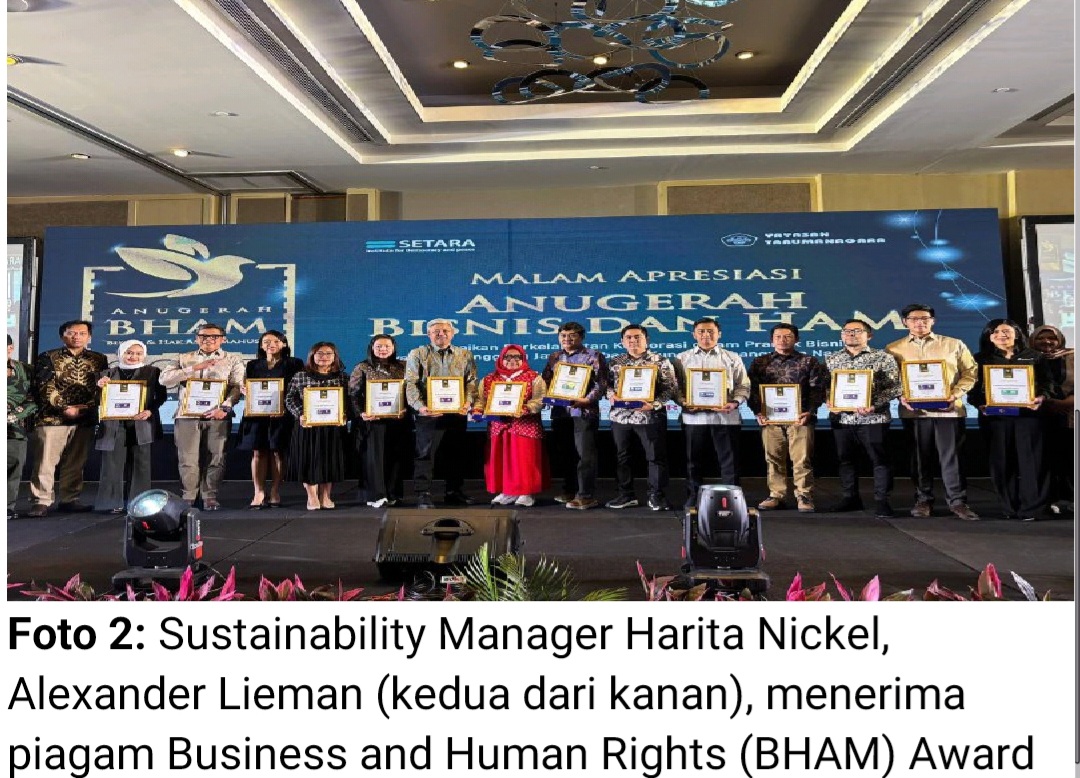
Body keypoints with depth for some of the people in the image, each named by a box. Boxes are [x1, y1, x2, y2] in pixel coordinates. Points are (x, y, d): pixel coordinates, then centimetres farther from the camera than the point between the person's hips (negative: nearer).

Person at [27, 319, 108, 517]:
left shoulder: (99, 359, 11)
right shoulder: (48, 358, 3)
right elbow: (45, 387, -5)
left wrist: (86, 407, -10)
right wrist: (65, 408, -14)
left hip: (85, 420, 3)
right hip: (53, 418, -3)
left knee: (75, 463, 8)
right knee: (45, 461, -3)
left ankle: (70, 499, 16)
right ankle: (41, 501, 3)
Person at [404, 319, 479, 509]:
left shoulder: (465, 356, 13)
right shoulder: (417, 355, 6)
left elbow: (471, 382, 5)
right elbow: (411, 384, -3)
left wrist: (467, 402, -14)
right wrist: (420, 406, -19)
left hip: (457, 414, 3)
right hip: (429, 414, -3)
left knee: (456, 453, 10)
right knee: (425, 454, -3)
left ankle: (454, 491, 22)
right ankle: (423, 494, 3)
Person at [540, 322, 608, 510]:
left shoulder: (594, 356, -1)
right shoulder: (554, 357, 16)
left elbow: (601, 384, -8)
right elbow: (545, 381, 17)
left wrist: (587, 399, -21)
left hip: (584, 411, -6)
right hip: (560, 411, 6)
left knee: (584, 453, -7)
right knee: (563, 453, 11)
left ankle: (586, 496, -3)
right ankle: (570, 491, 24)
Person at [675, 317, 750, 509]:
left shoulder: (732, 358, 10)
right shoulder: (682, 359, 11)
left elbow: (743, 385, 7)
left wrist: (735, 402, -11)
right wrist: (683, 402, -11)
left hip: (725, 416, 0)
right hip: (694, 417, 1)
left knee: (729, 461, 1)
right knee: (694, 461, 8)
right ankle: (693, 499, 18)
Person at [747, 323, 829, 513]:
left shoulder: (809, 362, 7)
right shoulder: (760, 362, 12)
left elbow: (817, 389, 2)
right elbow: (752, 389, 8)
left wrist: (809, 412, -10)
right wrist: (758, 412, -5)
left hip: (799, 418, -2)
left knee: (801, 459, -3)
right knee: (773, 459, 5)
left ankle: (804, 496, 5)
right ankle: (776, 495, 13)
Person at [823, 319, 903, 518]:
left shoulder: (883, 357, 0)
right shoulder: (831, 359, 12)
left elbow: (894, 387, -5)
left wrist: (874, 405, -18)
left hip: (873, 418, -4)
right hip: (841, 418, 4)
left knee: (879, 460, 0)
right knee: (844, 459, 10)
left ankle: (881, 501, 7)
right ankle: (850, 498, 21)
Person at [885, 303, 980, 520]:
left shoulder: (954, 345, 9)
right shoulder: (893, 349, 8)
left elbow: (970, 371, 7)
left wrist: (956, 394, -8)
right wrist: (901, 396, -11)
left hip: (948, 409, 0)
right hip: (913, 410, 1)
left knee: (951, 455, -1)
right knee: (920, 457, 6)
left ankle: (958, 501, 7)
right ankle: (923, 500, 16)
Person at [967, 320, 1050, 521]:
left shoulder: (1034, 357, 12)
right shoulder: (980, 359, 11)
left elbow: (1047, 383, 7)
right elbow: (973, 388, 6)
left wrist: (1041, 398, -13)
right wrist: (980, 404, -13)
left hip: (1028, 414, 0)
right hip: (995, 416, 0)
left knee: (1030, 459, -4)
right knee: (1001, 461, 1)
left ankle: (1031, 508, 2)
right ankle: (1009, 507, 8)